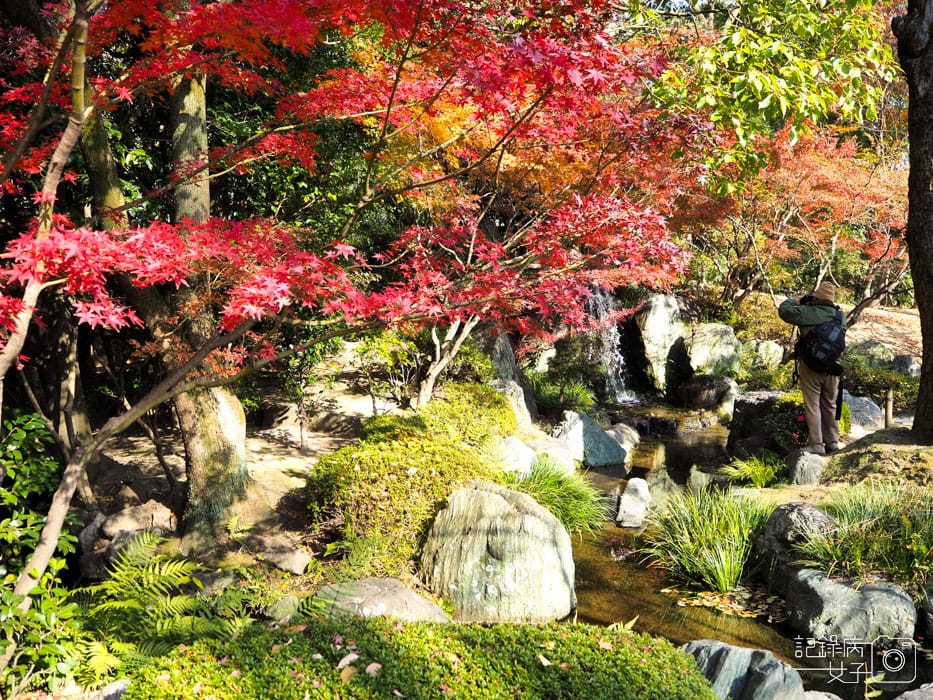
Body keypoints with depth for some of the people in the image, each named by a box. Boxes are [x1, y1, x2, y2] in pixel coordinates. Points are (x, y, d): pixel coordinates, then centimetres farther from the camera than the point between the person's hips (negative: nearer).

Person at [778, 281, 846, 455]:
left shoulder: (808, 312, -13)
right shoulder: (840, 315, 1)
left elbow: (783, 309, -9)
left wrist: (797, 300, 9)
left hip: (811, 367, -4)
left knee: (812, 406, 1)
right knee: (829, 405, 16)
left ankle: (816, 445, -1)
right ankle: (832, 442, 21)